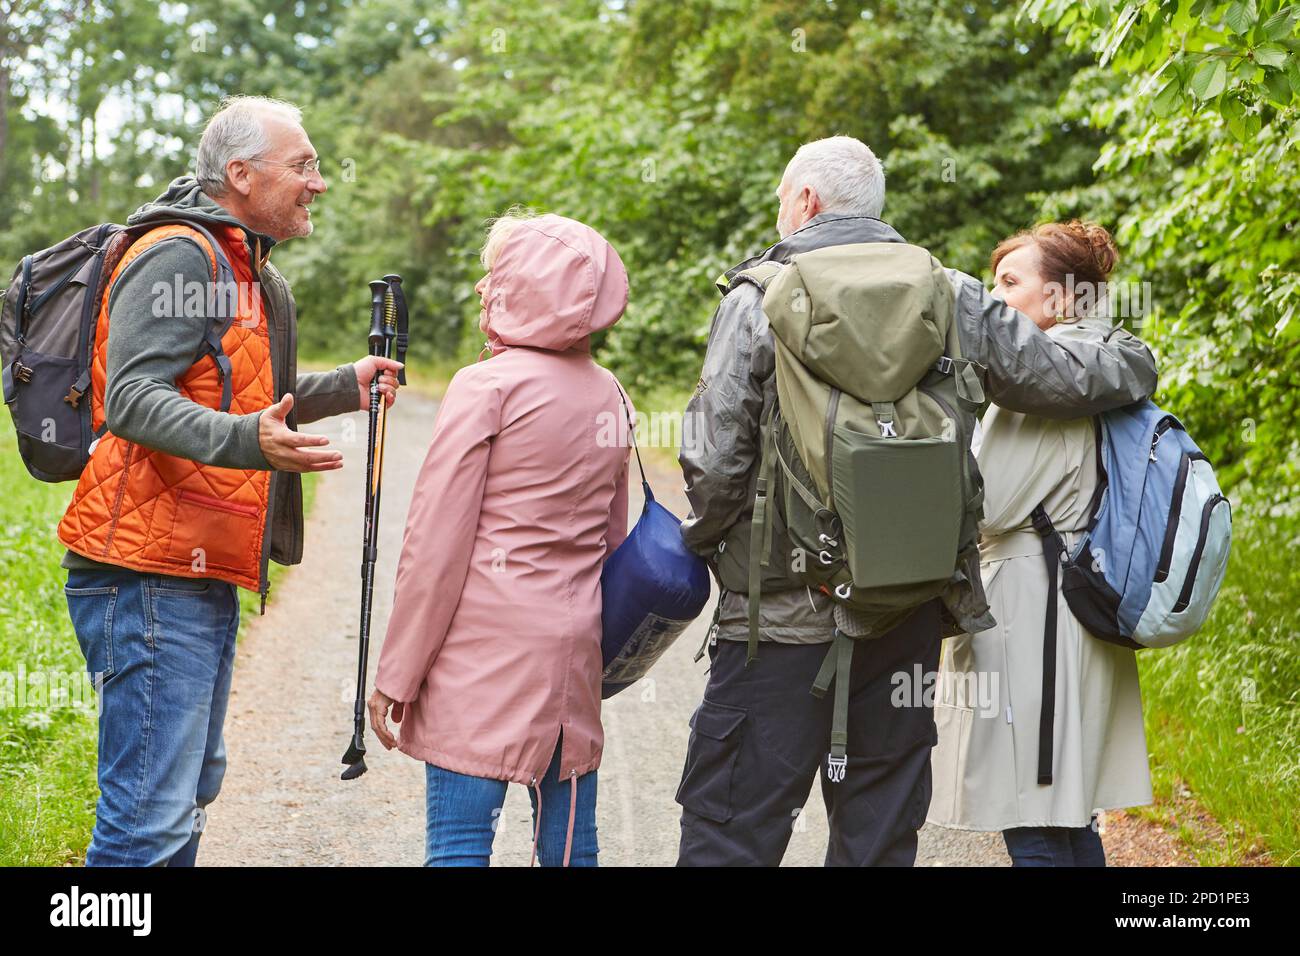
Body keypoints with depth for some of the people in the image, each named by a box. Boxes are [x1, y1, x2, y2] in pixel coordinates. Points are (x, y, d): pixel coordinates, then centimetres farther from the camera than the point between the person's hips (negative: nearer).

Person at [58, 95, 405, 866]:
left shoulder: (249, 270, 20)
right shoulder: (179, 254, -13)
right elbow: (133, 399, -25)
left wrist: (343, 388, 24)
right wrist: (246, 440, -39)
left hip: (205, 575, 11)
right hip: (153, 572, -11)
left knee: (189, 793, 18)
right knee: (152, 818, -12)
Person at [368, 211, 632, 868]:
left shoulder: (486, 387, -9)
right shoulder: (608, 395, 10)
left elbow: (436, 546, -9)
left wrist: (396, 674, -4)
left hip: (483, 648, -6)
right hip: (572, 652, 7)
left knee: (458, 845, -3)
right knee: (570, 848, 10)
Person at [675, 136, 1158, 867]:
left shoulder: (757, 300, -6)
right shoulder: (951, 296, 5)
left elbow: (715, 459, -9)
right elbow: (1060, 377, 8)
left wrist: (702, 542, 11)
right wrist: (1132, 363, 30)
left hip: (784, 615, -4)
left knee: (729, 831, 2)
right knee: (881, 833, 14)